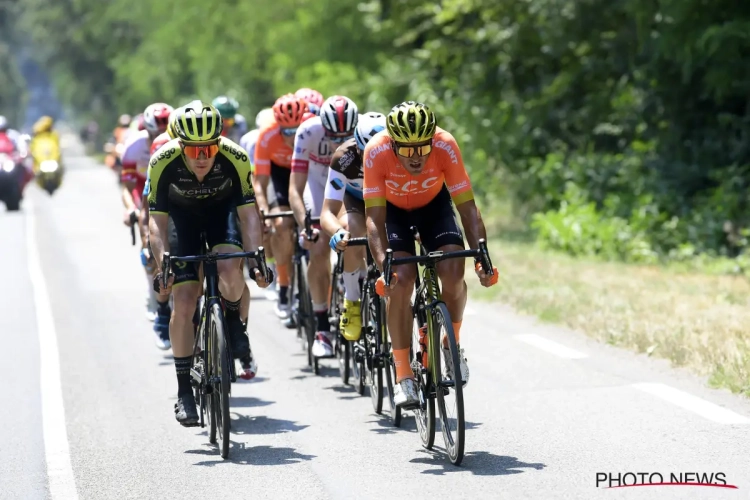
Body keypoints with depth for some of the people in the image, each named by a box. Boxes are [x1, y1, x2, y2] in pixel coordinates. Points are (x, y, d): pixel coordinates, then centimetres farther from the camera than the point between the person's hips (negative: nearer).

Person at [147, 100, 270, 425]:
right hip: (182, 215, 0)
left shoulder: (235, 158, -32)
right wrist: (162, 265, -39)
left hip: (222, 209, 0)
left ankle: (234, 321, 3)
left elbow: (248, 213, -27)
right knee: (184, 300, -10)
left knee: (229, 270, -31)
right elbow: (157, 218, -26)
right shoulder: (163, 162, -31)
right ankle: (184, 390, 0)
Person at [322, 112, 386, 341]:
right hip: (356, 198, -1)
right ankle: (352, 301, -10)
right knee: (352, 238, -32)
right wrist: (338, 232, -61)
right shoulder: (344, 158, -37)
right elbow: (328, 212, -38)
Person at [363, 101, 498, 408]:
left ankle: (452, 344, 6)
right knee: (401, 281, -21)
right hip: (393, 208, -1)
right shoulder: (376, 152, -34)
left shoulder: (445, 146, -33)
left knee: (453, 273, -22)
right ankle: (403, 375, -10)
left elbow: (467, 206, -29)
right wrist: (383, 265, -48)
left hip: (434, 203, 1)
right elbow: (374, 218, -34)